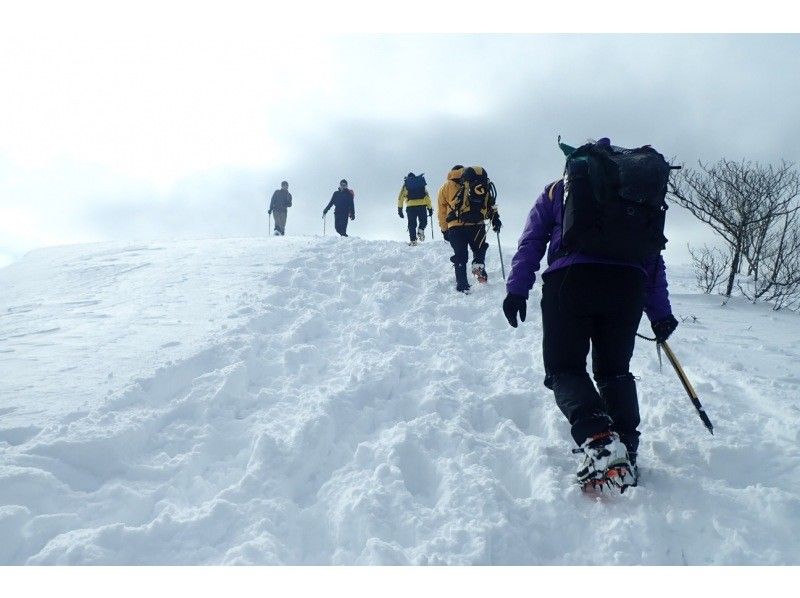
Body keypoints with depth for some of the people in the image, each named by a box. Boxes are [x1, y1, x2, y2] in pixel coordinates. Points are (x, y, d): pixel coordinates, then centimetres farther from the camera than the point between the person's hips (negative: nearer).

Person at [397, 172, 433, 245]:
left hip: (410, 206, -1)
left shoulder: (405, 185, 16)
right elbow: (427, 197, 18)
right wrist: (430, 208, 19)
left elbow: (400, 197, 9)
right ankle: (420, 231, -10)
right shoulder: (422, 185, 20)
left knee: (412, 224, 6)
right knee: (423, 221, 17)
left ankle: (413, 240, -1)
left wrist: (400, 209, 11)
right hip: (422, 205, 1)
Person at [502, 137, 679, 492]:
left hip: (571, 280, -3)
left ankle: (598, 439, -24)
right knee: (614, 370, 16)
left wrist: (517, 289, 5)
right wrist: (660, 313, 23)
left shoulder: (558, 190, 22)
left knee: (564, 368, 2)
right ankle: (626, 450, 3)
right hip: (629, 285, 3)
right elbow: (653, 257, 24)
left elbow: (531, 242, 10)